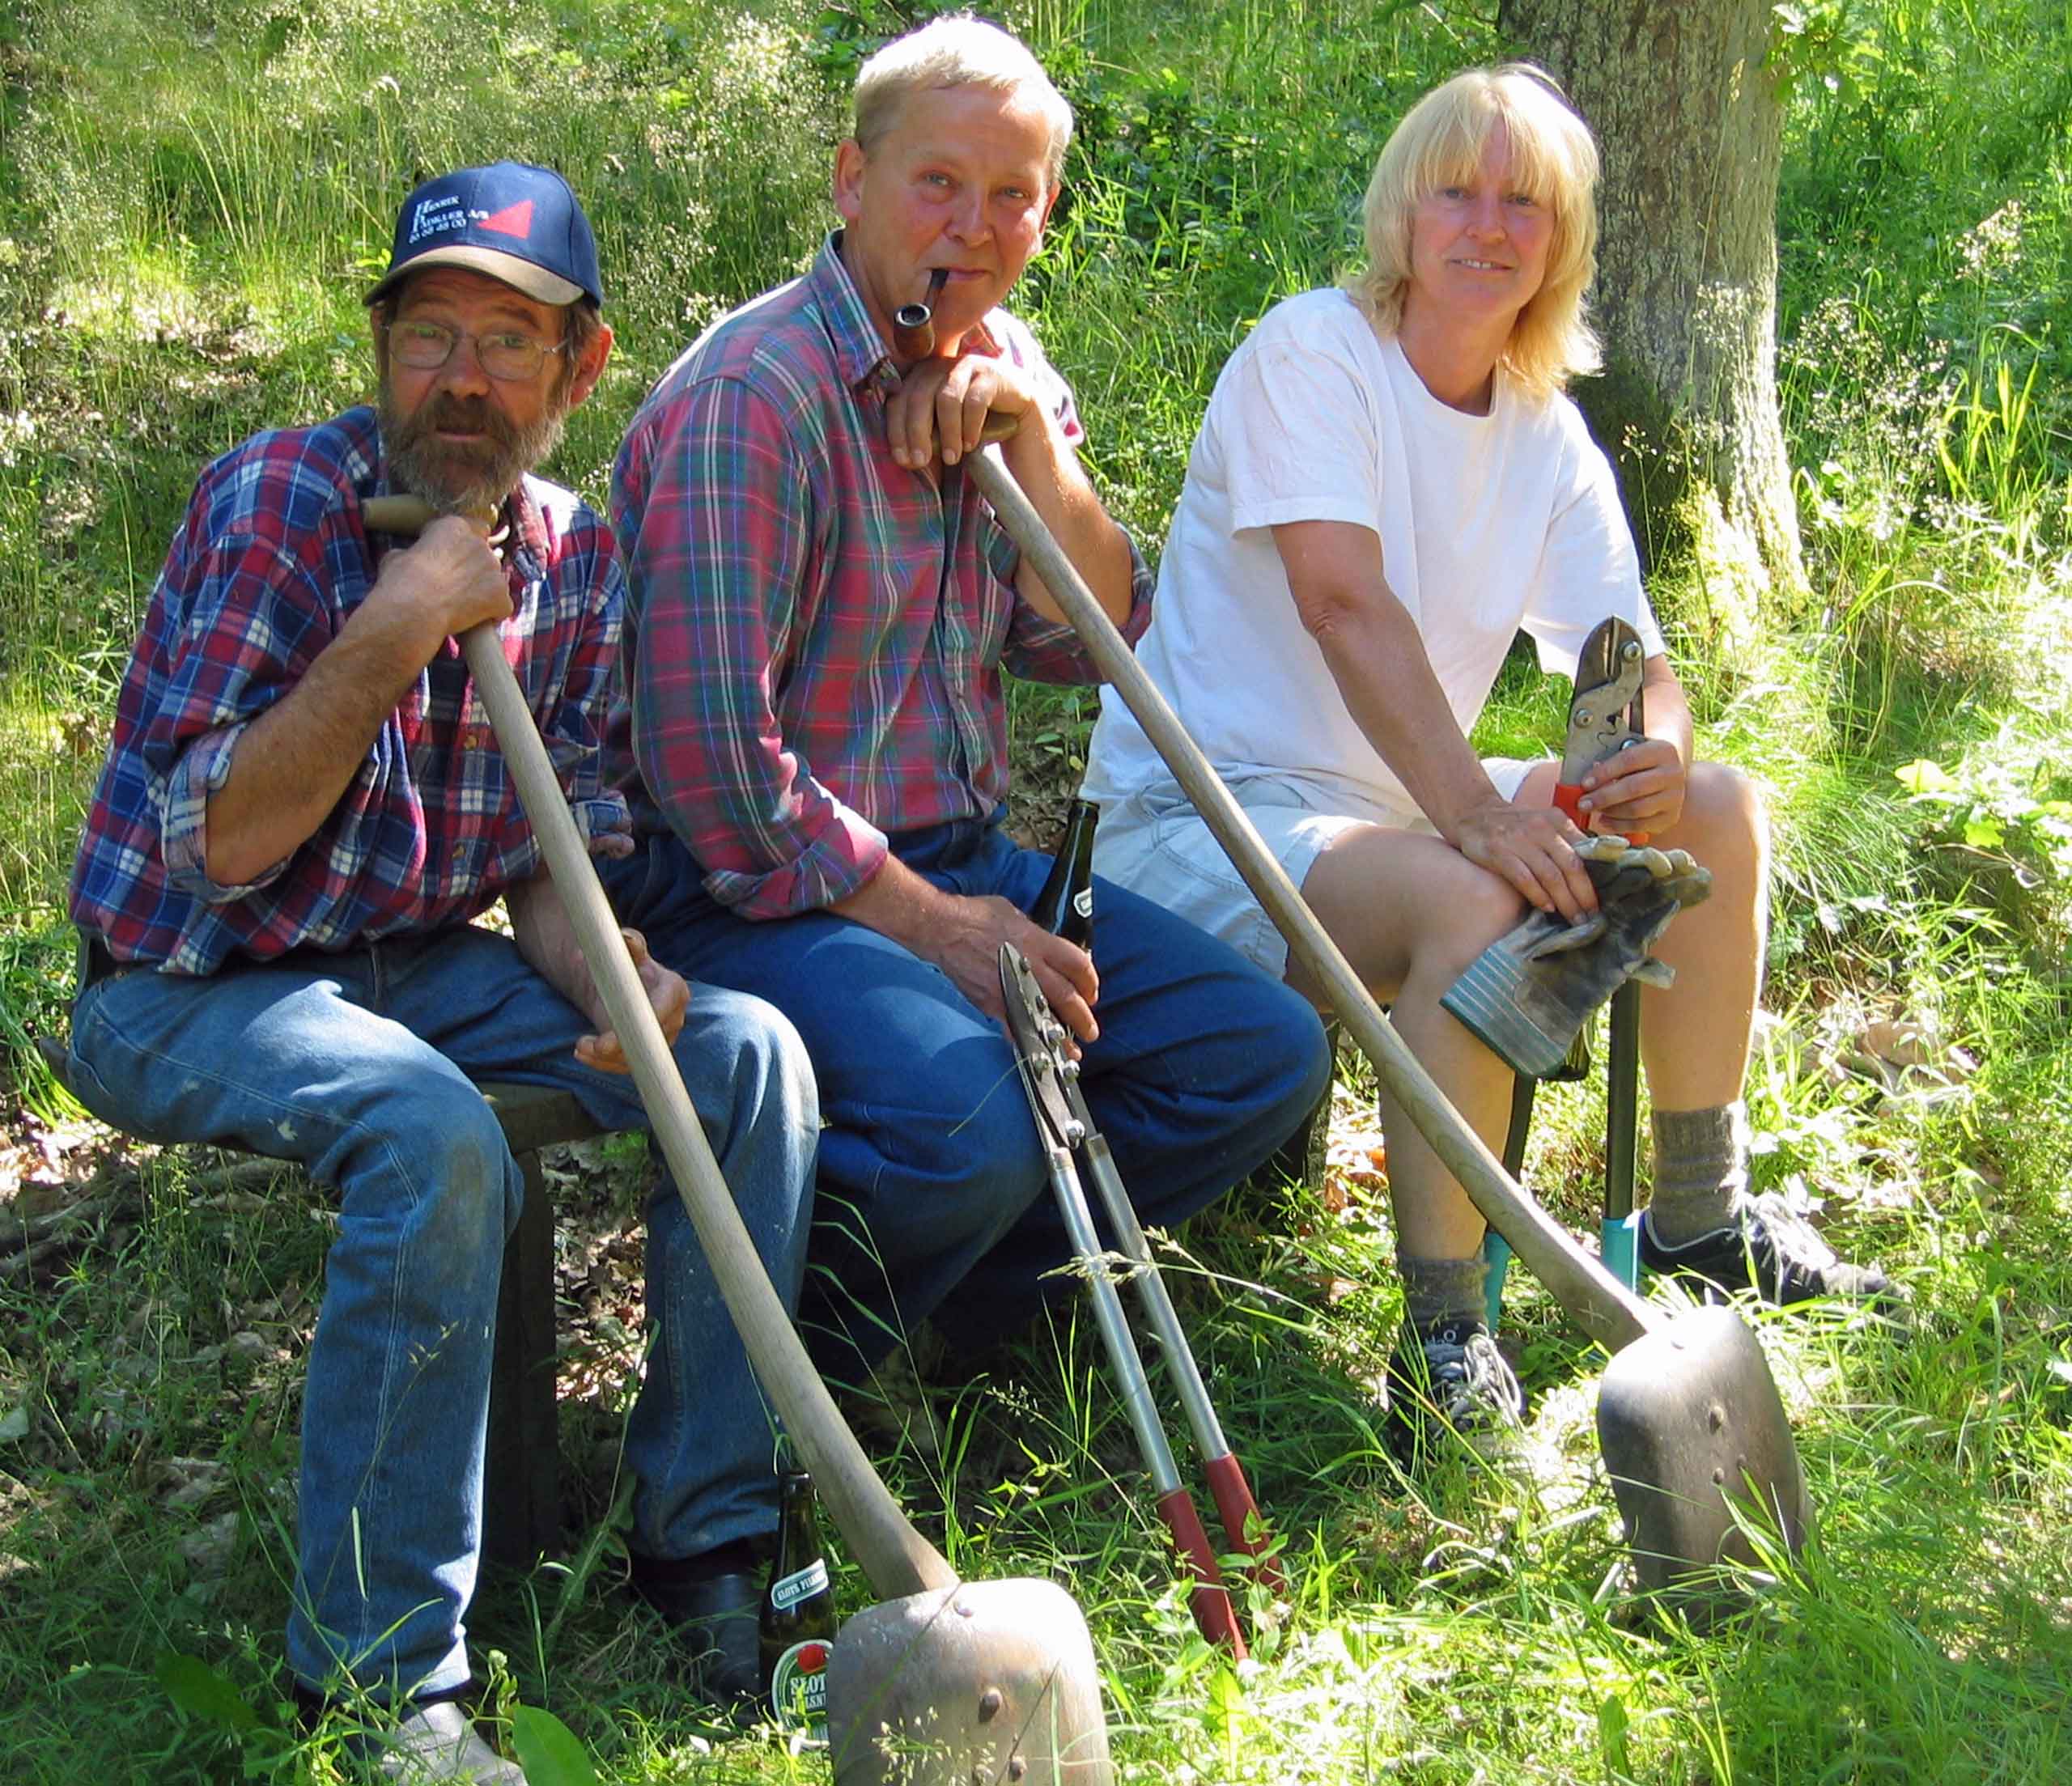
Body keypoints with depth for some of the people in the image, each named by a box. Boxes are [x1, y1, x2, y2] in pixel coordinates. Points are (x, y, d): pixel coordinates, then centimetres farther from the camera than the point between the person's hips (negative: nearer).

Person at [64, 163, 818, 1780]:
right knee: (438, 1137, -34)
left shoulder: (576, 557, 2)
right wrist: (398, 630, -27)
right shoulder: (280, 505, -17)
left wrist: (609, 982, -17)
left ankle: (707, 1525, 0)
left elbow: (556, 852, 5)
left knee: (746, 1053, -11)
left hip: (410, 964, 6)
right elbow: (215, 846, -22)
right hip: (181, 988, -6)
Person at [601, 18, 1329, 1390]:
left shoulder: (1004, 374, 11)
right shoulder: (753, 394, -16)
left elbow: (1092, 646, 6)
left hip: (962, 861, 8)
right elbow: (713, 762, -20)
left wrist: (1034, 440, -9)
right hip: (774, 889, -8)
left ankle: (966, 1302, 7)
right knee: (968, 1129, -34)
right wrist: (933, 926, -15)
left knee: (1267, 1054, -3)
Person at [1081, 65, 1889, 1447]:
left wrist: (1658, 757, -23)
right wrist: (1478, 815, -38)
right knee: (1476, 899, -35)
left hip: (1408, 805, 8)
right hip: (1207, 807, -8)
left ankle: (1701, 1217, 17)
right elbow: (1348, 608, -27)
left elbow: (1635, 661, 2)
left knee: (1722, 816, 1)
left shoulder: (1548, 436, 7)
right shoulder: (1314, 353, -13)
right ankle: (1445, 1332, -23)